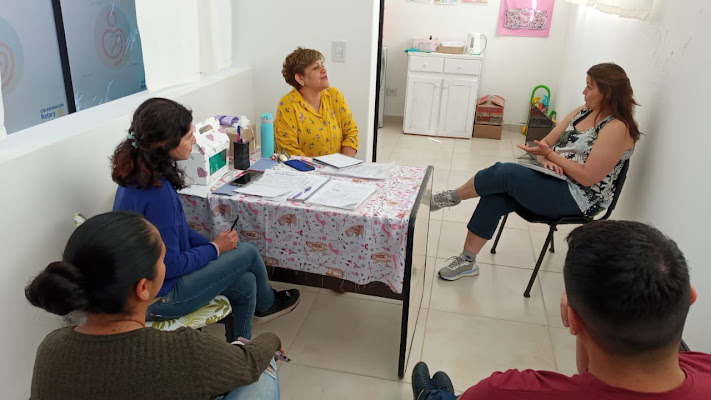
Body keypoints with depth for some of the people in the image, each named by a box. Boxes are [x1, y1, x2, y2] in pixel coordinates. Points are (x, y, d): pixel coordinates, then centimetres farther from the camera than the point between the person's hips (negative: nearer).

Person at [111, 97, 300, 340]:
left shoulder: (139, 175, -2)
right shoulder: (156, 193, -32)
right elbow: (170, 266, -26)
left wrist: (213, 243, 3)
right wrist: (215, 248, -11)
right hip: (157, 298, -8)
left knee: (245, 284, 10)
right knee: (248, 252, 3)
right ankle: (266, 305, 34)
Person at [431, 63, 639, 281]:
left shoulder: (617, 128, -15)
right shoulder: (583, 111, 10)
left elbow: (588, 177, -20)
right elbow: (547, 142, 12)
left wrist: (549, 155, -16)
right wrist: (545, 160, -10)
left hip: (578, 199, -8)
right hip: (554, 180, 8)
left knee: (503, 172, -24)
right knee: (495, 197, -15)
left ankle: (452, 197, -1)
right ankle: (467, 261, -8)